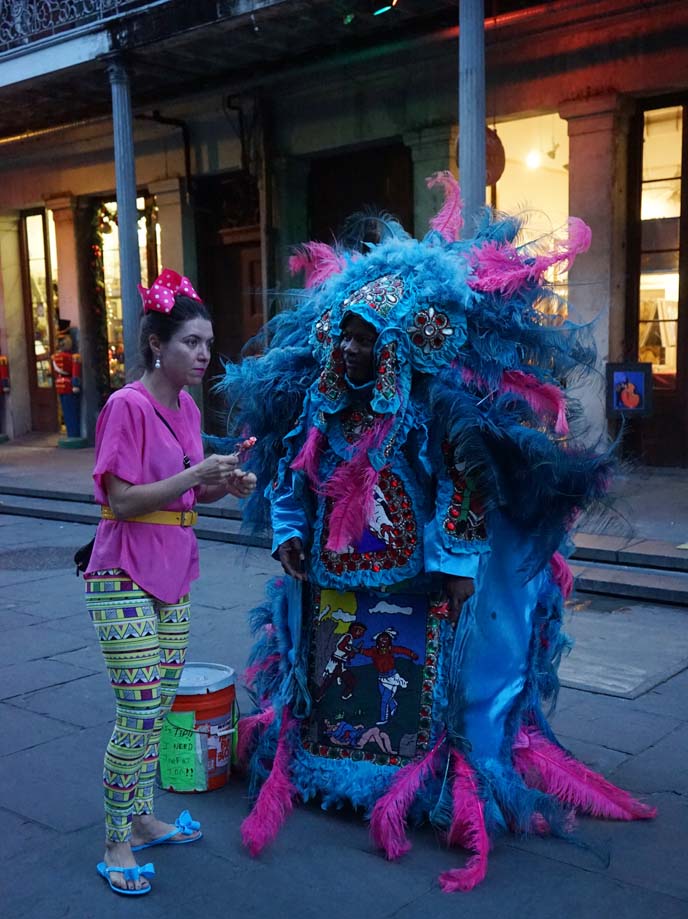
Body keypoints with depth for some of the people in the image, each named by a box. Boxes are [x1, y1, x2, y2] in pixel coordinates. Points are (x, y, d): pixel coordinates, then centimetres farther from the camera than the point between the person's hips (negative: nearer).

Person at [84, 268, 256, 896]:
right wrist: (196, 474, -24)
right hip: (125, 579, -8)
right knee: (139, 712, -5)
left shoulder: (187, 408, 9)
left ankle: (142, 819, 30)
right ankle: (116, 845, 12)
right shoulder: (127, 405, -14)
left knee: (161, 707, 14)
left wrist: (227, 484, -3)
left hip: (174, 577, 8)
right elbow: (122, 500, -18)